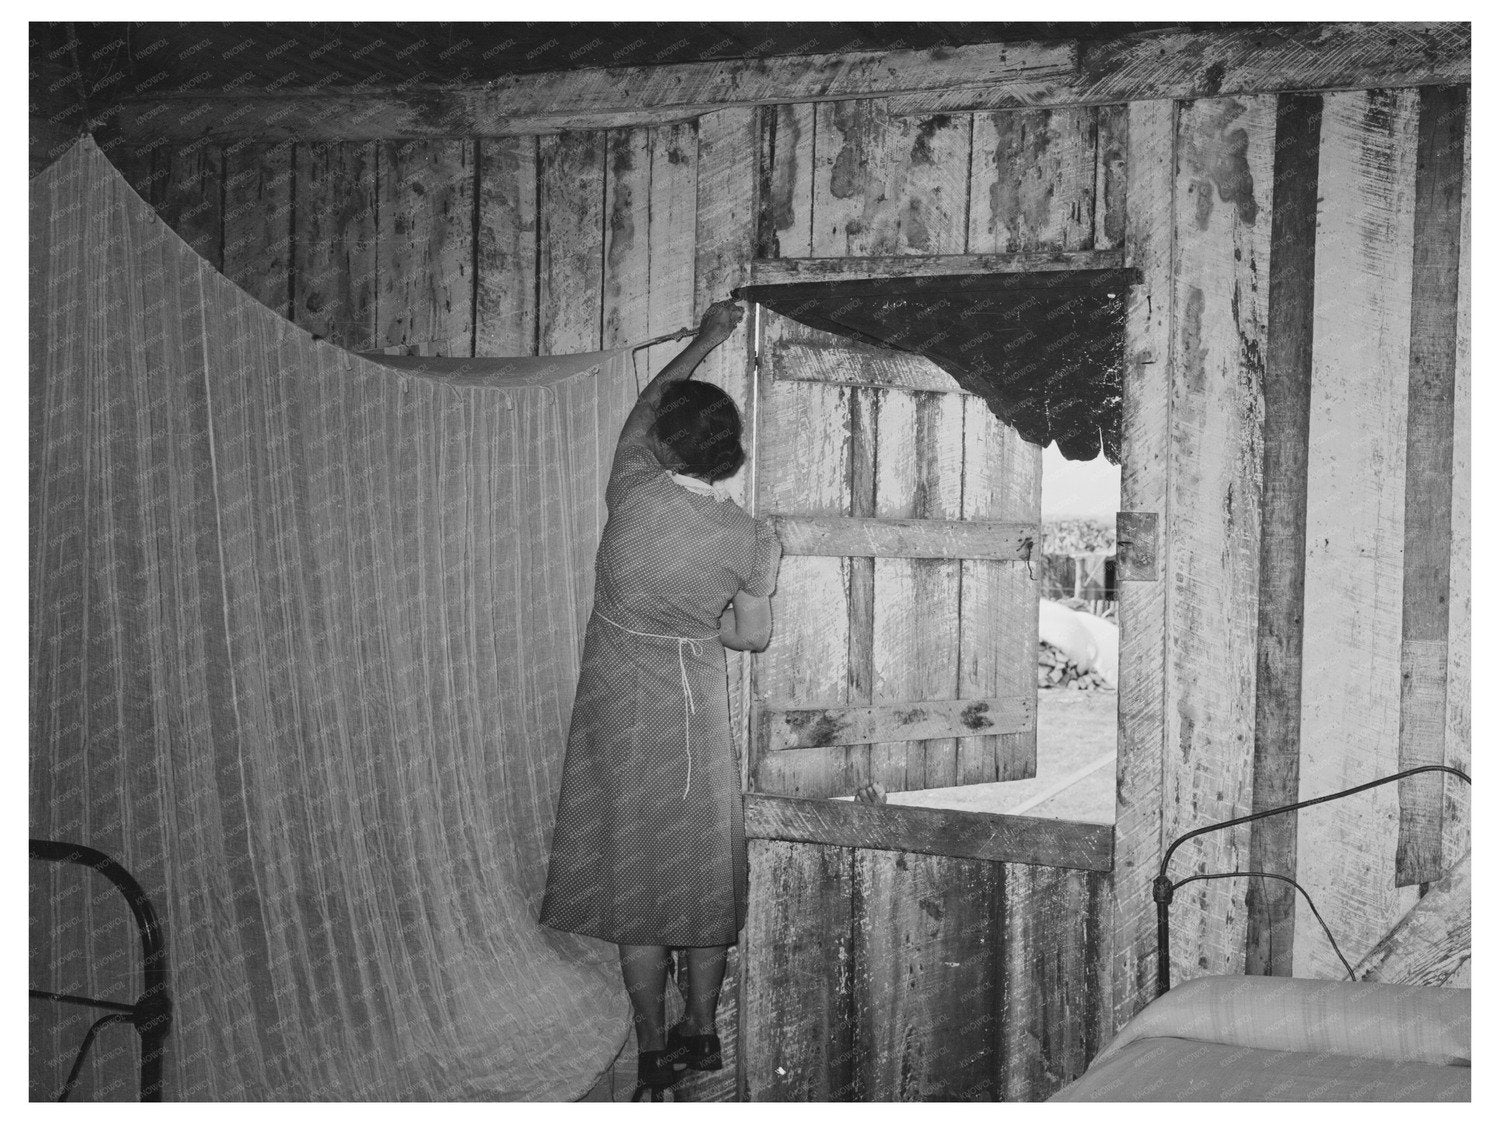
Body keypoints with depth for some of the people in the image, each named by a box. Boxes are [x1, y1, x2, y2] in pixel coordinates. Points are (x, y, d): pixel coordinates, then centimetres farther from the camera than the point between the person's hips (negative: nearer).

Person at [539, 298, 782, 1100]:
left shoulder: (633, 491, -13)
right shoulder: (751, 540, -12)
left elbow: (643, 404, 7)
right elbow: (753, 636, -1)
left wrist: (706, 340, 19)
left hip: (620, 708, 0)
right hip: (695, 710, 1)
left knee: (635, 874, 7)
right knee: (704, 867, 15)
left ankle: (654, 1056, 13)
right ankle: (702, 1033, 27)